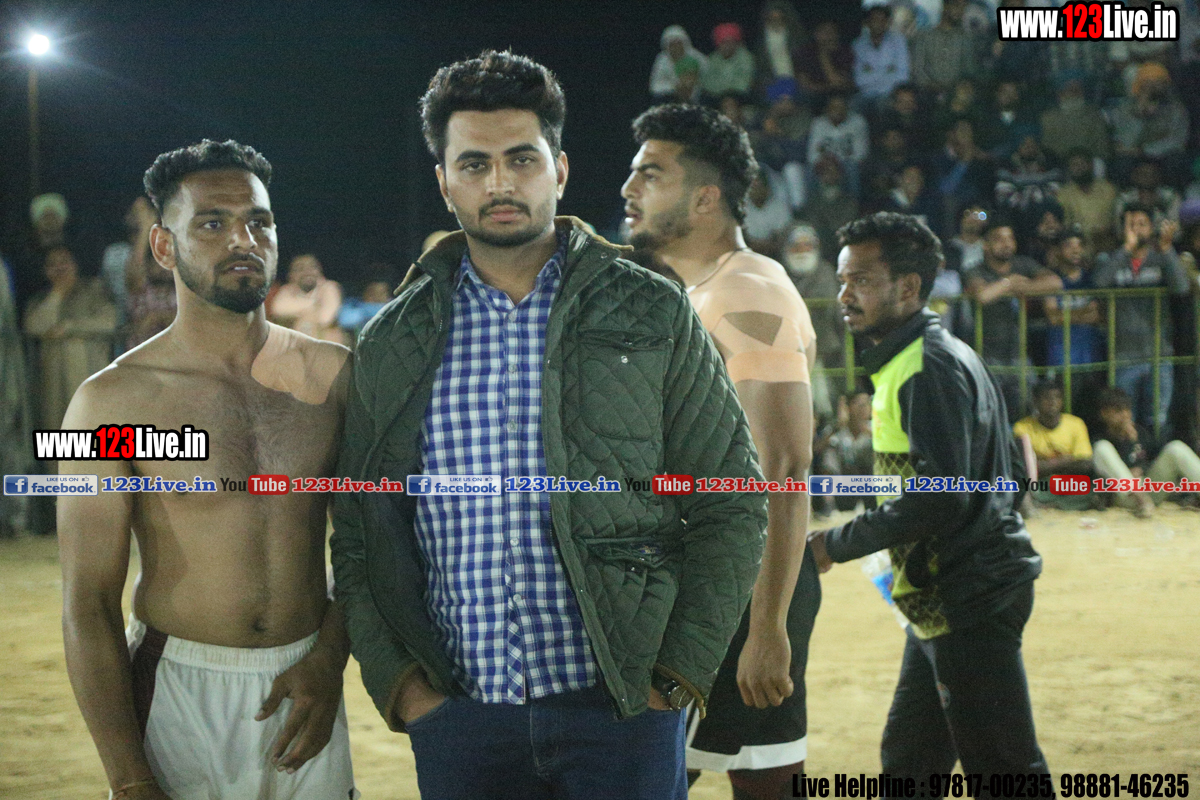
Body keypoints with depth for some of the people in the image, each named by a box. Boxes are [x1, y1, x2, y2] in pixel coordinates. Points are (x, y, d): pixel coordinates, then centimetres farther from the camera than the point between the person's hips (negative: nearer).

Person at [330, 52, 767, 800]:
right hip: (456, 715, 2)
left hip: (621, 710, -2)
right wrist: (398, 682, -2)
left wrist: (677, 678, -6)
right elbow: (358, 535, 10)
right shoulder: (392, 345, 8)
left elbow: (731, 508, 2)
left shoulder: (652, 316, 2)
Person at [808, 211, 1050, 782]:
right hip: (941, 601, 11)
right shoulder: (926, 360, 17)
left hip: (969, 603, -11)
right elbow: (1011, 472, 21)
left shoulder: (929, 367, -16)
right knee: (908, 763, 15)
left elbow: (940, 495, -25)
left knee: (1003, 771, -9)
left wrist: (836, 544, -17)